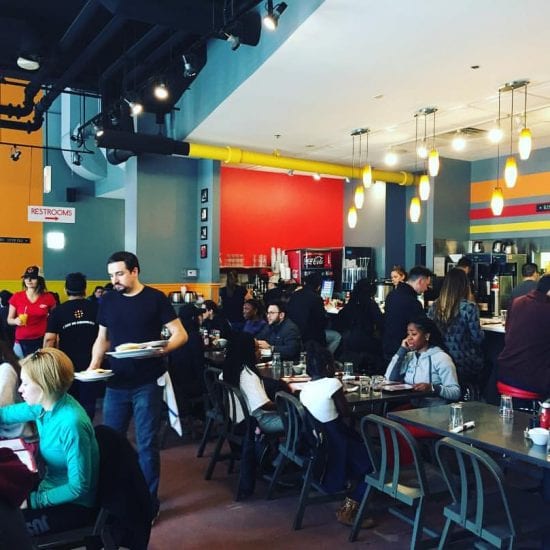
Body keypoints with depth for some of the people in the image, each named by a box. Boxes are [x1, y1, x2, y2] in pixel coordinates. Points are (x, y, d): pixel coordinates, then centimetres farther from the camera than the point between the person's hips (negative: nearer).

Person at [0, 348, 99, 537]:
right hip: (52, 488, 8)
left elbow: (78, 488, -25)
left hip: (74, 505, -8)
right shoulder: (44, 404, -7)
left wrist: (32, 500, -20)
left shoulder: (71, 424, -31)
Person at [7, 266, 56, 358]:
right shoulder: (16, 297, 1)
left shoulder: (48, 297, -1)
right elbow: (9, 320, 8)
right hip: (22, 342, 1)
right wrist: (15, 321, -14)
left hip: (42, 341, -1)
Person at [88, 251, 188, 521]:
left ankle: (149, 502, 17)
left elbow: (180, 334, -7)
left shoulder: (156, 298, -6)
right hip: (116, 383, 4)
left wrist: (164, 348, -27)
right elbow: (102, 339, 14)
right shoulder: (107, 301, 6)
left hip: (147, 383, -4)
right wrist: (94, 365, -3)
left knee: (147, 444, 3)